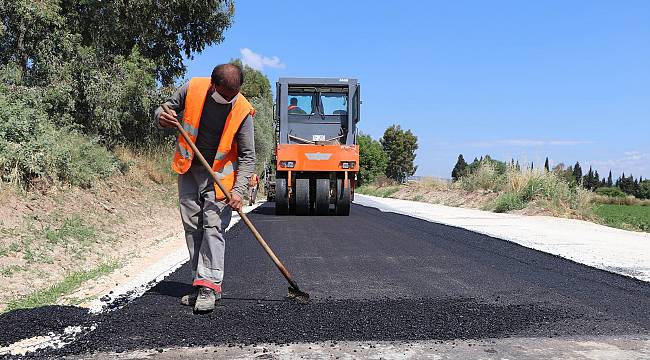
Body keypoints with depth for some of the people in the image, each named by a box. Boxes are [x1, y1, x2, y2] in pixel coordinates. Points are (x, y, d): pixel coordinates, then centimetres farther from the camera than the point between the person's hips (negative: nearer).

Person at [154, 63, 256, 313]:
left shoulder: (243, 111, -19)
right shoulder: (192, 89, -14)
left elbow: (247, 156, -13)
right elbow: (164, 109, 2)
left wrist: (238, 190, -24)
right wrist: (162, 118, -23)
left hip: (219, 174, -3)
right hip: (188, 170, 3)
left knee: (214, 228, -12)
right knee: (192, 228, 6)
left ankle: (208, 286, -12)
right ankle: (201, 282, 15)